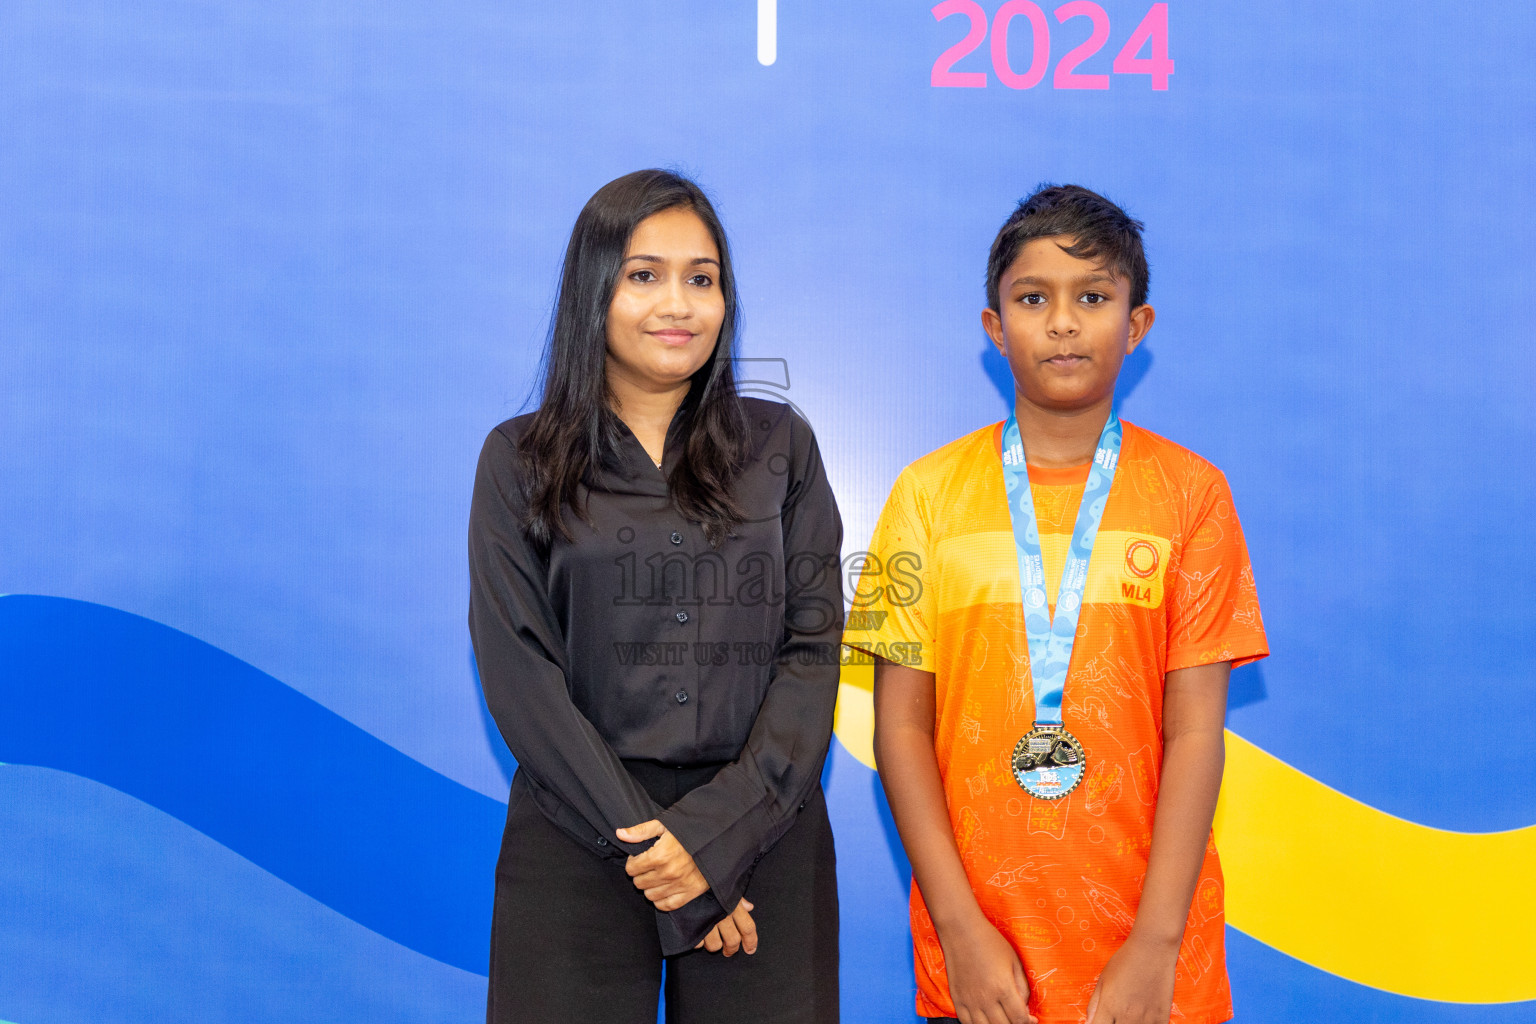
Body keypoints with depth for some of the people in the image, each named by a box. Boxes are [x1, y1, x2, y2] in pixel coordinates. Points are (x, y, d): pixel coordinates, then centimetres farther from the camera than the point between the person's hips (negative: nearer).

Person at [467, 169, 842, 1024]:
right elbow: (519, 674, -4)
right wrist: (648, 845, -12)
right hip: (578, 847, -1)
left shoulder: (780, 446, 6)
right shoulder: (522, 459, 3)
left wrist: (719, 830, -12)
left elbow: (814, 645, -1)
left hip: (764, 840, 1)